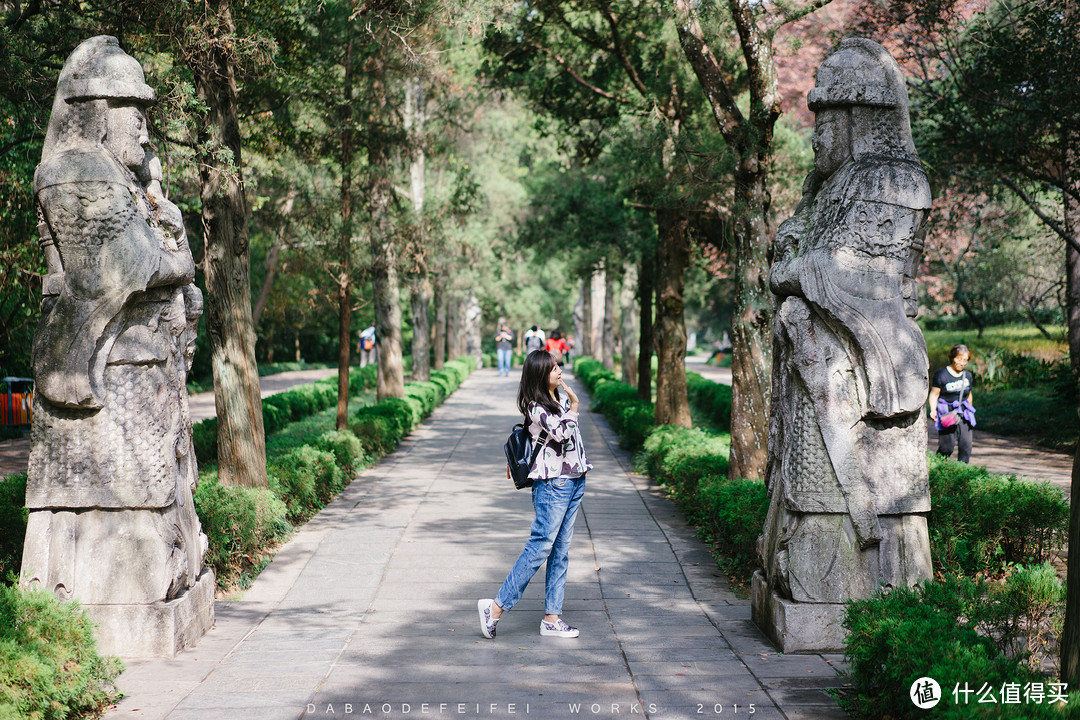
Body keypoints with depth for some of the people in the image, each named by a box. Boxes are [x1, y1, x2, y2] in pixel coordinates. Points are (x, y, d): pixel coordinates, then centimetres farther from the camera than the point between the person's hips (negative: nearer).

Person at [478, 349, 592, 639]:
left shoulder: (560, 400, 14)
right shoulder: (536, 407, -13)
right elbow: (562, 433, -27)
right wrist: (574, 407, -12)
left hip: (574, 480, 8)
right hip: (553, 484, -8)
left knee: (560, 551, 7)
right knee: (540, 547, -10)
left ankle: (552, 618, 10)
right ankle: (496, 606, -4)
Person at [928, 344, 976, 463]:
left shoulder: (968, 375, 13)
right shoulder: (941, 374, -4)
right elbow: (934, 394, -3)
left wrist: (969, 411, 29)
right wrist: (933, 410, -16)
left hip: (963, 413, 5)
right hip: (947, 413, -5)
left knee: (966, 444, -4)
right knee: (947, 446, -8)